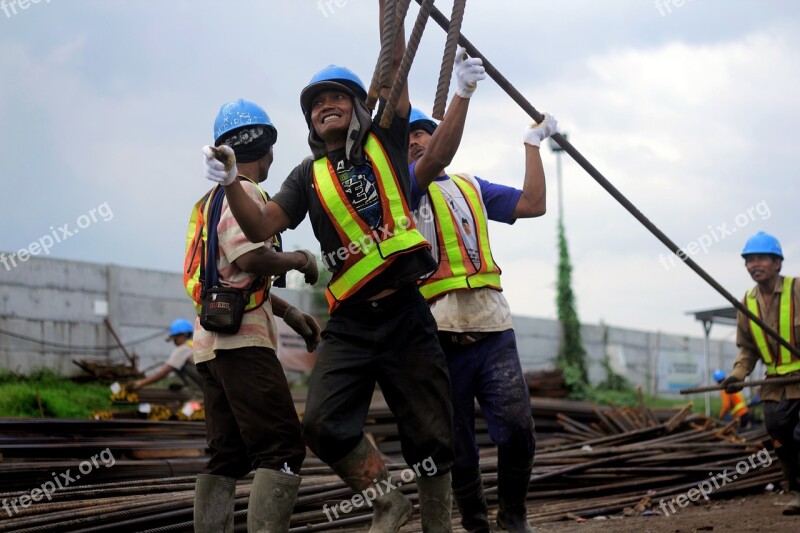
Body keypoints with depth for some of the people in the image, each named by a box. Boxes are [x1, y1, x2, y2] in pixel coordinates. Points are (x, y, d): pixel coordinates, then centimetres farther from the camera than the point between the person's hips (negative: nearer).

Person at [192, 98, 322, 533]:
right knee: (283, 451, -13)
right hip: (241, 338, -10)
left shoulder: (215, 197, 24)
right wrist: (299, 260, -5)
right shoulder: (243, 191, -7)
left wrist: (288, 312, 21)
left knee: (225, 458, 10)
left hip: (211, 342, 10)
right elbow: (250, 258, -22)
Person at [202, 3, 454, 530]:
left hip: (405, 313, -2)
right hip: (349, 324, 2)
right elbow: (262, 227, 5)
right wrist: (231, 184, -11)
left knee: (430, 435, 1)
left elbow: (395, 66, -1)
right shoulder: (310, 175, 13)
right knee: (324, 424, -14)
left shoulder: (385, 142, 8)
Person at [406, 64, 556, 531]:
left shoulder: (473, 188, 23)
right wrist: (463, 93, -23)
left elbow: (533, 204, 18)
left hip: (493, 327, 4)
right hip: (440, 333, -4)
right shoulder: (403, 185, 5)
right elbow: (435, 161, -15)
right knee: (457, 445, 1)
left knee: (517, 430, -6)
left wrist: (533, 143, 20)